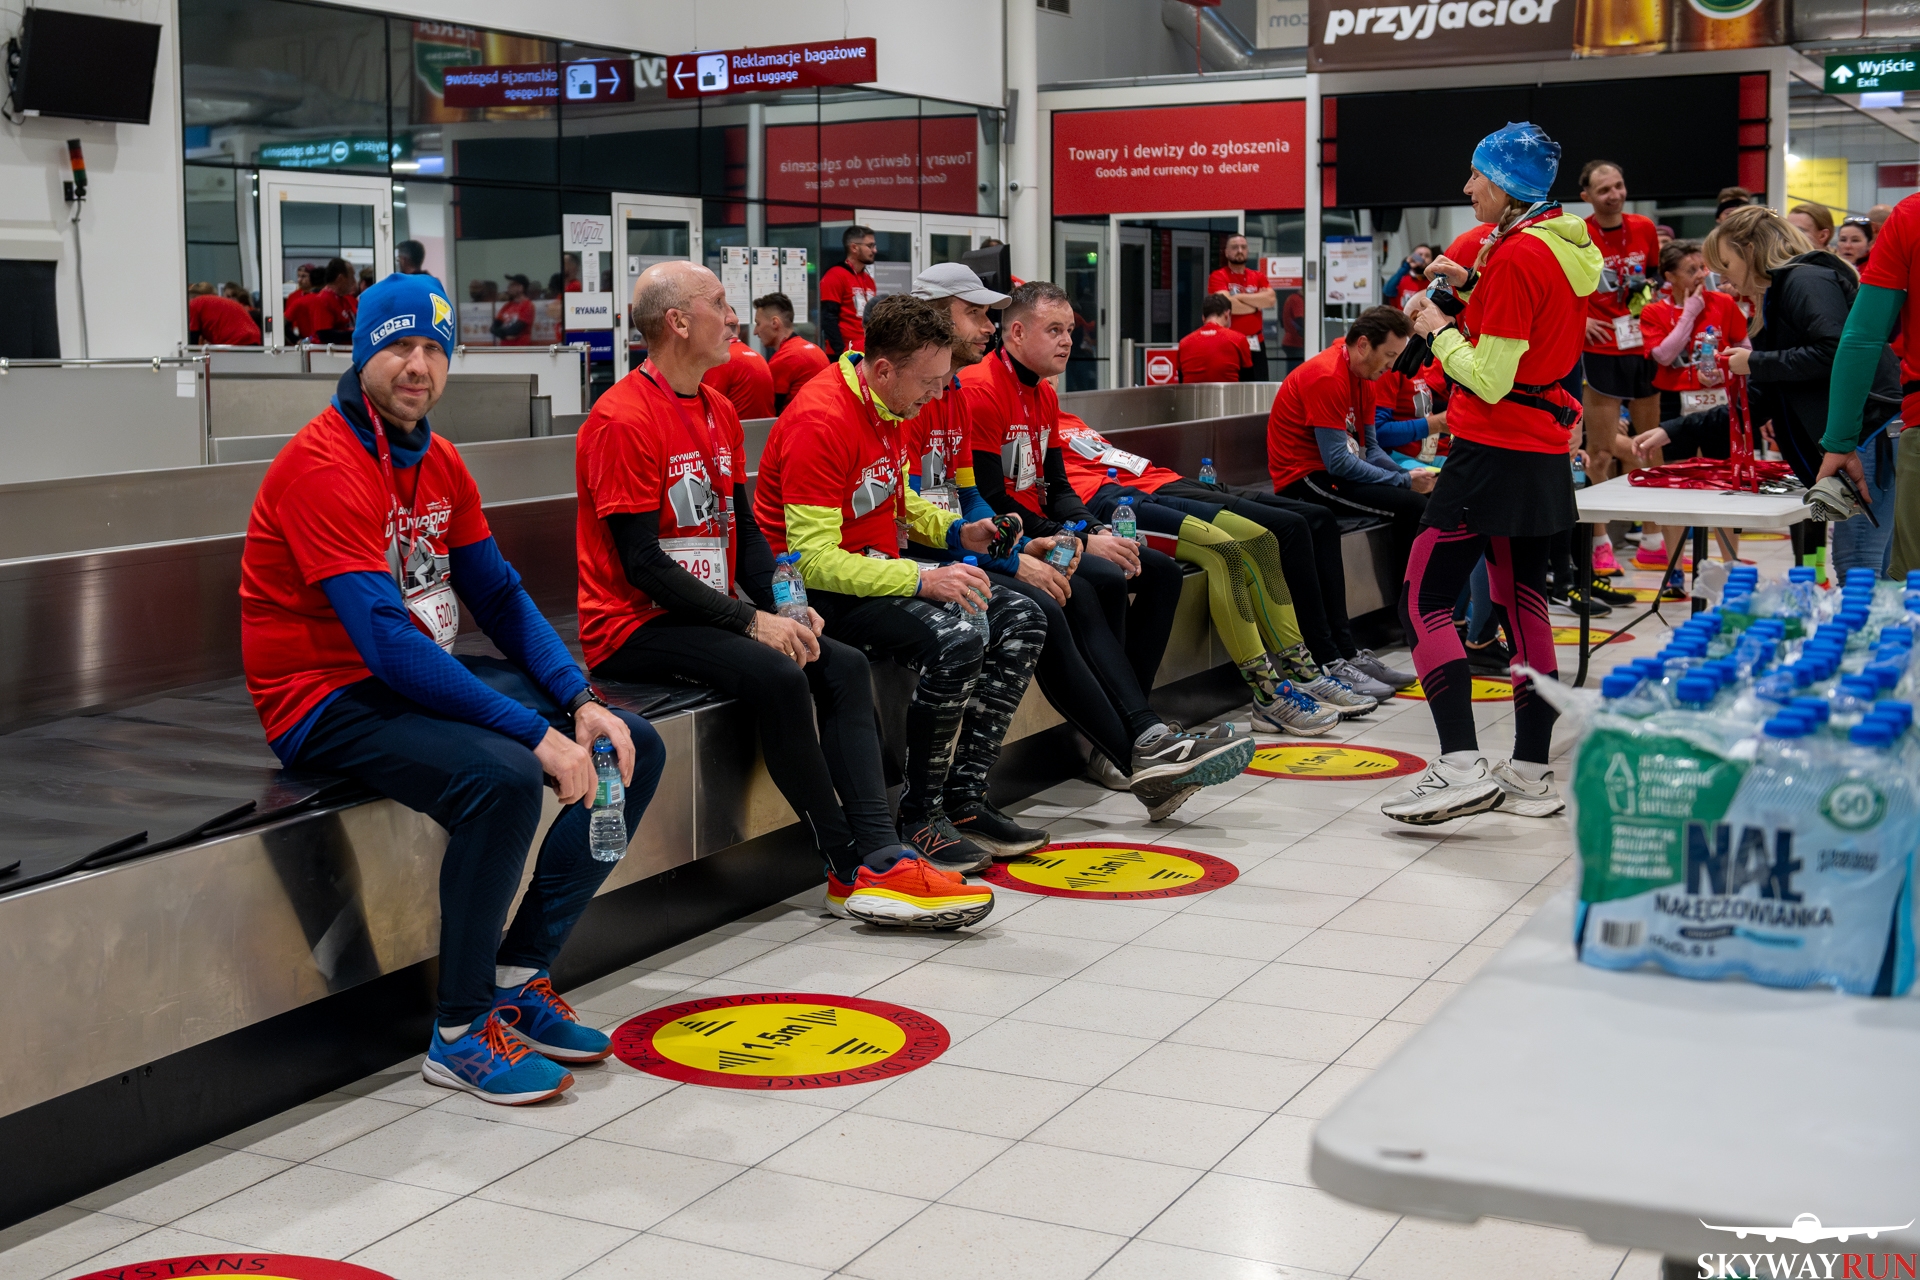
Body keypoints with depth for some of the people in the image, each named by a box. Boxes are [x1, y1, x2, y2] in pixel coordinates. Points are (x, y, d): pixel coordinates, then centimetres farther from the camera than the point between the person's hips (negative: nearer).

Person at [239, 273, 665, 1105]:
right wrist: (538, 734, -30)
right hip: (332, 702, -9)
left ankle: (518, 980, 5)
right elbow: (386, 640, -27)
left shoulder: (438, 461, 9)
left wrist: (580, 702, -6)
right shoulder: (323, 465, -19)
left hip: (425, 678, 9)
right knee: (503, 779, -34)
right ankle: (458, 1034, -15)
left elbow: (499, 597, 10)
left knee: (634, 749, 1)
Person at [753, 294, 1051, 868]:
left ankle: (964, 798, -1)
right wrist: (920, 579, -32)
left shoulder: (890, 408, 7)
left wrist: (956, 532, 6)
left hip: (883, 572, 10)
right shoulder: (820, 421, -23)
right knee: (956, 639, -30)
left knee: (1021, 621, -1)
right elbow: (812, 559, -27)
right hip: (819, 590, -10)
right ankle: (920, 819, -15)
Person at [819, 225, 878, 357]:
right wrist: (842, 352, -19)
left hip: (869, 353, 8)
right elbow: (829, 319, -13)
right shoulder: (835, 276, -6)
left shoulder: (868, 279, 19)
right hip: (846, 356, -8)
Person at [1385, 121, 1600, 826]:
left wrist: (1441, 331, -4)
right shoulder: (1569, 245, 12)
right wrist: (1474, 284, 17)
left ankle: (1462, 768, -15)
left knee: (1424, 599, -8)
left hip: (1496, 450, -10)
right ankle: (1530, 774, 16)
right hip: (1545, 451, 10)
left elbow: (1489, 378, -19)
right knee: (1523, 604, 13)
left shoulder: (1516, 255, -17)